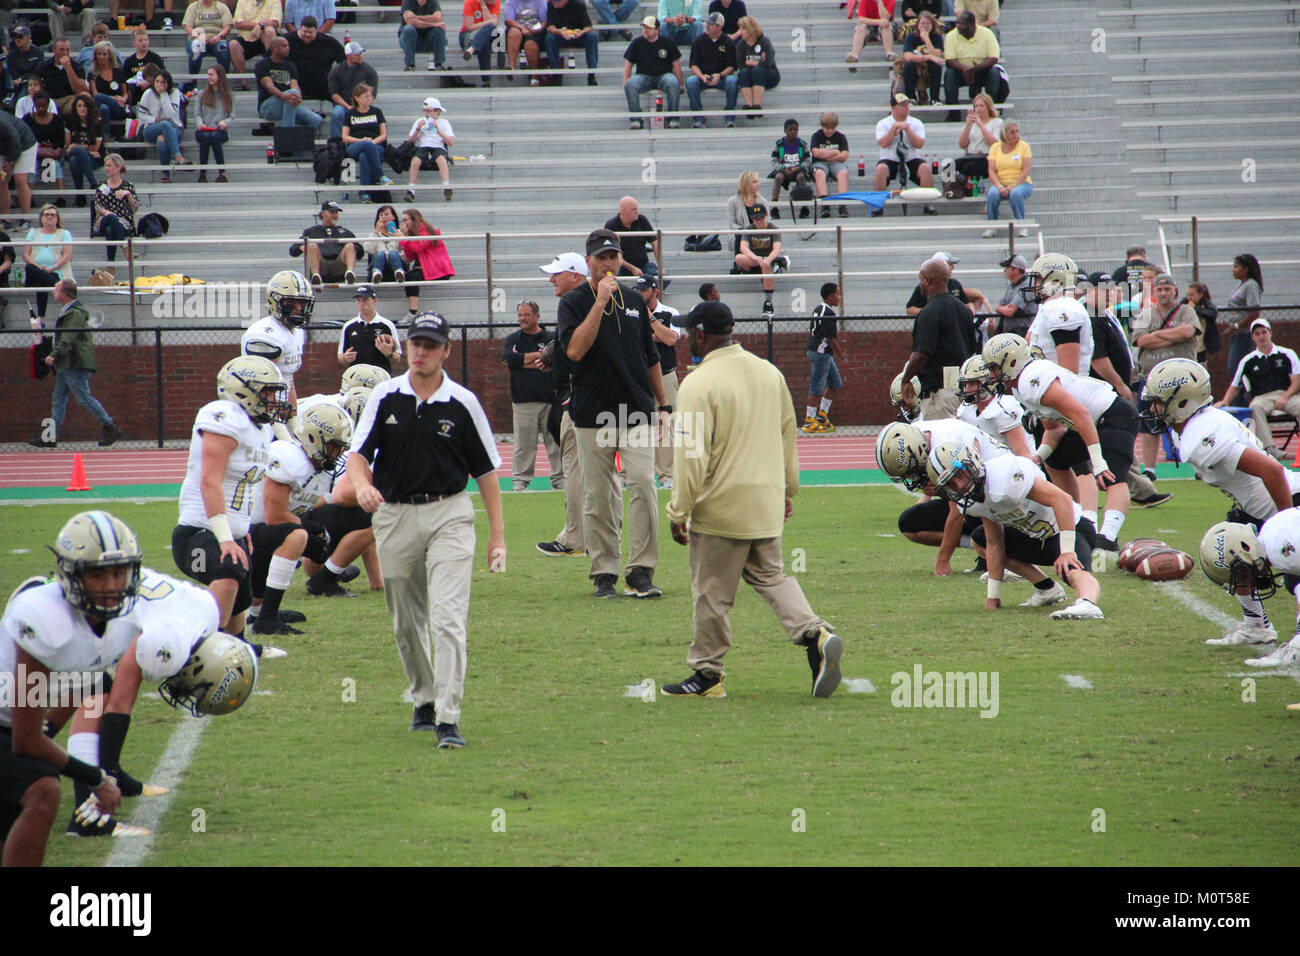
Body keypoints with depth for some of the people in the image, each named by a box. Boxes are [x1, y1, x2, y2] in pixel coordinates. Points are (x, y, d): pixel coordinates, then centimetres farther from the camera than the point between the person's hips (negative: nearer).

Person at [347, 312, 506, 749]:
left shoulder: (462, 403, -1)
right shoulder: (385, 397, 2)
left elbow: (485, 470, 4)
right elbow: (357, 454, -2)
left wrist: (497, 532, 1)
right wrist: (362, 484, -25)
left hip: (448, 515, -3)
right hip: (394, 516, 3)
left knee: (448, 618, -14)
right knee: (407, 623, 13)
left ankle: (448, 718, -17)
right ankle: (424, 700, 33)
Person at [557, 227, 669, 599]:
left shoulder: (634, 302, 13)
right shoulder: (574, 302, 0)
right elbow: (574, 349, -17)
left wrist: (662, 403, 19)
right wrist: (601, 301, -18)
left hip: (638, 412, 2)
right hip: (593, 414, -2)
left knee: (643, 484, -11)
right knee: (596, 496, 1)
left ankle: (641, 571, -8)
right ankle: (604, 572, 9)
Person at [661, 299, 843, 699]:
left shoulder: (699, 384, -15)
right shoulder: (769, 373, 7)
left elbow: (692, 455, -17)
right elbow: (788, 436, 16)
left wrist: (679, 512, -10)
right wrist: (788, 490, 26)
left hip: (720, 508, -6)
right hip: (767, 505, 7)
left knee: (712, 592, 4)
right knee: (771, 576, 16)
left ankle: (707, 675, 13)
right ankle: (816, 635, -7)